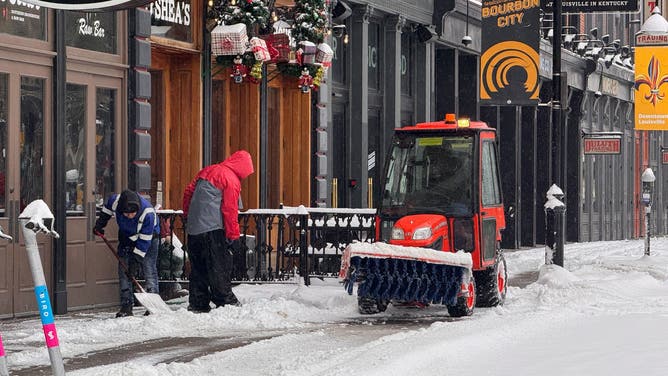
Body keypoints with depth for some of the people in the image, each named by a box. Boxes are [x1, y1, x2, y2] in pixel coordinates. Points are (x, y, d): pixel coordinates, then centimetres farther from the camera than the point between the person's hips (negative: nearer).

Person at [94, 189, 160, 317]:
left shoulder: (148, 213, -38)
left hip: (148, 236, -4)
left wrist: (136, 258, -29)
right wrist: (100, 224, 4)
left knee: (149, 270, -12)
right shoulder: (114, 201, -27)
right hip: (126, 237, 4)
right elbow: (106, 210, 2)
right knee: (124, 271, -1)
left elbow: (144, 240, -30)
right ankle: (126, 307, 2)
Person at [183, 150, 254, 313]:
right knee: (221, 266, -1)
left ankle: (198, 303, 12)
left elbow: (188, 192, 19)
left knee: (198, 267, 11)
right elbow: (230, 210, -11)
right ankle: (225, 300, 0)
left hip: (193, 228, 8)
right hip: (212, 229, -8)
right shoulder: (232, 180, -7)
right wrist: (234, 236, -8)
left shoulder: (207, 171, 17)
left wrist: (187, 216, 27)